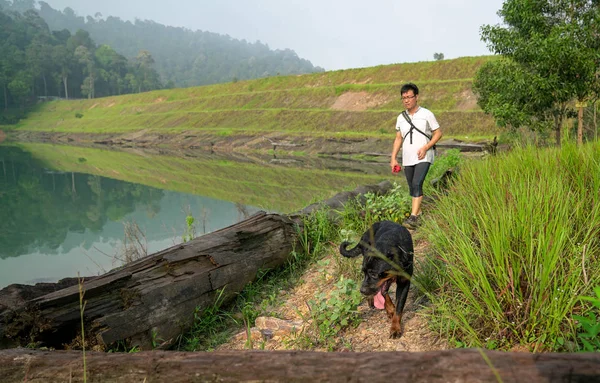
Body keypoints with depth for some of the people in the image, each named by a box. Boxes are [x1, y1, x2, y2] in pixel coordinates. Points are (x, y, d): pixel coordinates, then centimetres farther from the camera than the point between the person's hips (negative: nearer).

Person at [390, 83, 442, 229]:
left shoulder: (427, 114, -3)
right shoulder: (401, 118, 10)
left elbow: (438, 133, 0)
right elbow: (398, 139, 15)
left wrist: (425, 147, -14)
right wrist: (393, 158, 6)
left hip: (423, 158, -5)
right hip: (407, 159, 5)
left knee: (417, 184, -21)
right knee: (413, 188, 10)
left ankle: (413, 217, -24)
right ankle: (418, 215, 24)